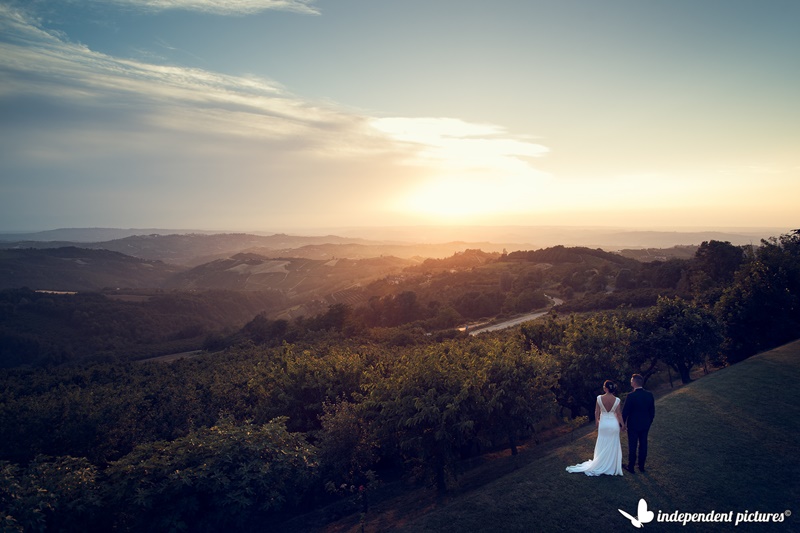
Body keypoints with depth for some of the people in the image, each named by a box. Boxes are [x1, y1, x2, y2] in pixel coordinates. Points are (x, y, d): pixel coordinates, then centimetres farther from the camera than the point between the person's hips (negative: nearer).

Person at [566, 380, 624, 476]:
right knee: (613, 446, 12)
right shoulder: (616, 400, -13)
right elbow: (618, 414, -7)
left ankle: (601, 465, 23)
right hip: (613, 424, 0)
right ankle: (612, 467, 21)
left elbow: (597, 412, -4)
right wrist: (621, 424, 8)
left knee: (602, 445, 14)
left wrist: (596, 422, 12)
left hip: (603, 424, 1)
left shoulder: (599, 398, -12)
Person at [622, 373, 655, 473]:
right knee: (643, 445, 16)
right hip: (645, 424, 5)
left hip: (633, 425, -4)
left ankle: (631, 467, 19)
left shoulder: (631, 396, -22)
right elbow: (652, 411, 4)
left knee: (632, 446, 8)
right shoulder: (649, 395, -7)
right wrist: (649, 421, 18)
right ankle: (641, 466, 28)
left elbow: (625, 412, -16)